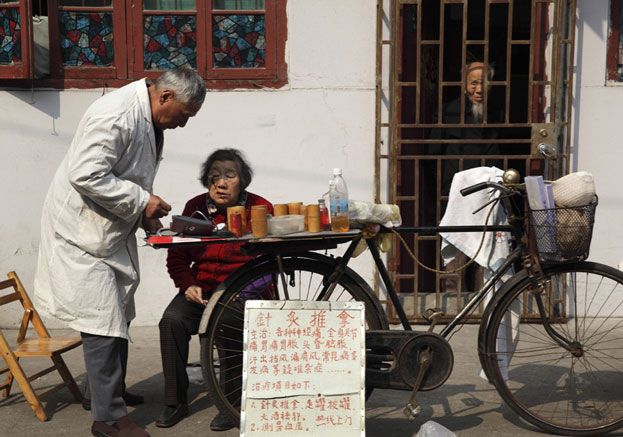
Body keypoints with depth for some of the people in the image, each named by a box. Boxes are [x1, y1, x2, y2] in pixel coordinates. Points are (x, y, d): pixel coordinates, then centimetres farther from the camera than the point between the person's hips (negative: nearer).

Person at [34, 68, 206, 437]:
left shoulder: (150, 120, 7)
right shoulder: (117, 113, -24)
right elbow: (85, 175, -30)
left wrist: (146, 214, 5)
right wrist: (141, 201, -23)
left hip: (114, 232, 10)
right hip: (83, 232, -10)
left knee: (118, 318, 18)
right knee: (103, 323, -8)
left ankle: (112, 391, 34)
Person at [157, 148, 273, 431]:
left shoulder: (260, 208, -2)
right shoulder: (195, 207, 6)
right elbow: (177, 257, 12)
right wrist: (188, 285, -6)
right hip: (201, 287, 3)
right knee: (172, 320, -24)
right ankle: (175, 402, -8)